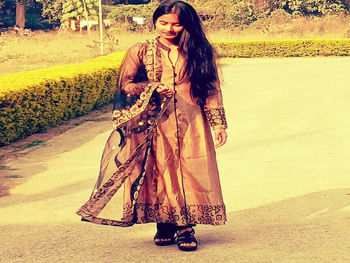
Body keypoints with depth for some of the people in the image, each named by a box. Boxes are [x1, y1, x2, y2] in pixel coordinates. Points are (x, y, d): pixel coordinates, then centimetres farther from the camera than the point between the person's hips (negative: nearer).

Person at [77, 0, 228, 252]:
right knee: (159, 171, -1)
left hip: (191, 123, 1)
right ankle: (164, 224, 12)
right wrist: (153, 88, -13)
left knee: (192, 173, -3)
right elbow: (125, 84, 3)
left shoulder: (200, 52, 8)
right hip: (156, 123, 0)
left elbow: (212, 89, 9)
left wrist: (219, 124, 4)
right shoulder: (141, 51, 6)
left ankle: (186, 228, 5)